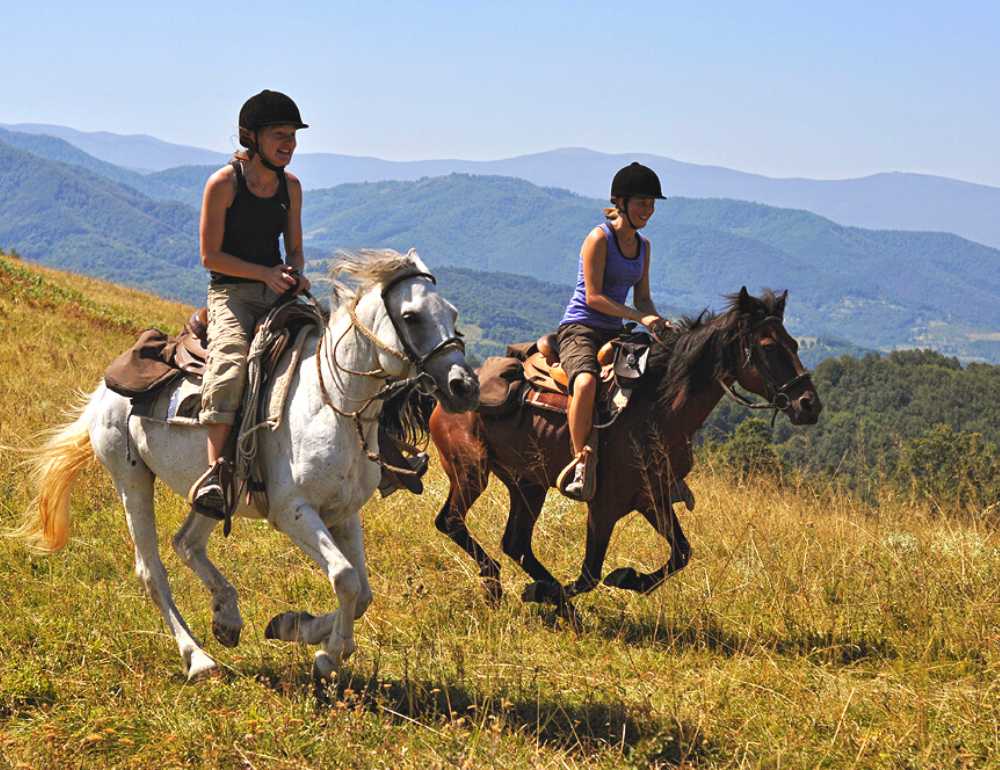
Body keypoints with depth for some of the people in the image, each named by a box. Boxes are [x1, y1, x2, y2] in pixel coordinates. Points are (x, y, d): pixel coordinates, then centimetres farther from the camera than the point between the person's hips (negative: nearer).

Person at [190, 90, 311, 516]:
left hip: (279, 293, 6)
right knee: (230, 357, -34)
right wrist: (266, 273, -17)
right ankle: (214, 471, -42)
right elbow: (211, 256, -8)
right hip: (231, 293, -6)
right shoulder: (223, 184, -7)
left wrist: (296, 273, -7)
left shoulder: (290, 186, 10)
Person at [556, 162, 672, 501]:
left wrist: (659, 322, -6)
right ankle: (581, 461, -27)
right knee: (586, 383, -37)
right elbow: (593, 297, -15)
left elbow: (641, 298, 15)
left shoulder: (642, 245, 13)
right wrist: (639, 316, -20)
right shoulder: (600, 238, -10)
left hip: (615, 334, 8)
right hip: (580, 329, -8)